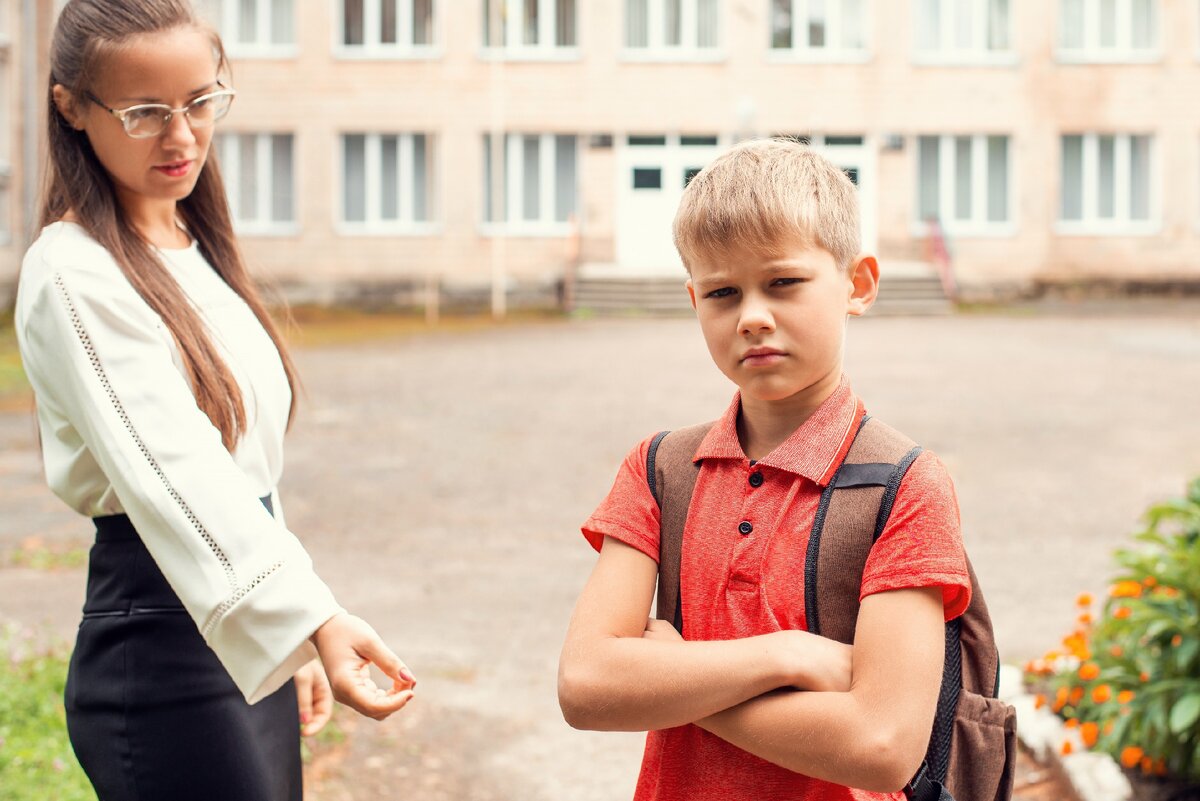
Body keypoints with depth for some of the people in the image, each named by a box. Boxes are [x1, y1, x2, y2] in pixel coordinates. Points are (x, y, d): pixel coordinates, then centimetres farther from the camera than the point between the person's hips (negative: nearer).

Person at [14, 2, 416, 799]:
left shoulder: (195, 253, 12)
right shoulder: (75, 276, -15)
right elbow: (173, 470, -28)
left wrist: (302, 638, 17)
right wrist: (313, 620, -40)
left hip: (249, 634, 8)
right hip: (164, 648, -8)